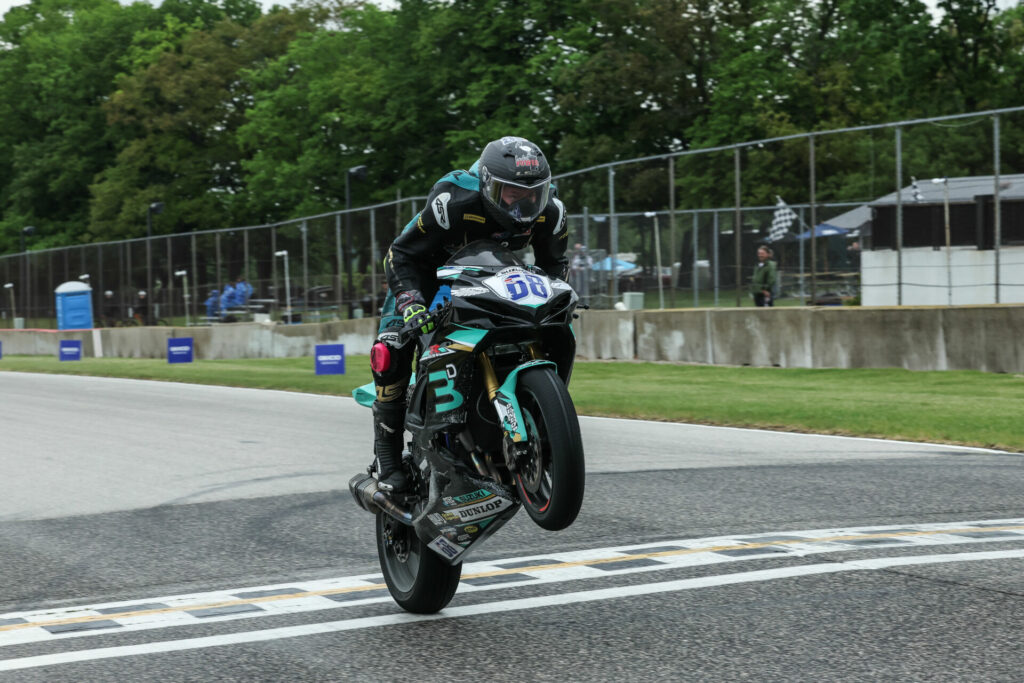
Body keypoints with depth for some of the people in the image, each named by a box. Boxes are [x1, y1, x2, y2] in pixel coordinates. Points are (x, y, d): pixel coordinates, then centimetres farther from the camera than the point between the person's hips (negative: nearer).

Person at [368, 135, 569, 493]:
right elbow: (400, 255, -26)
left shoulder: (550, 212, -21)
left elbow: (554, 263, 1)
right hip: (431, 272, -4)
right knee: (391, 350, -24)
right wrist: (411, 303, -41)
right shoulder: (453, 204, -36)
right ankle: (388, 457, -17)